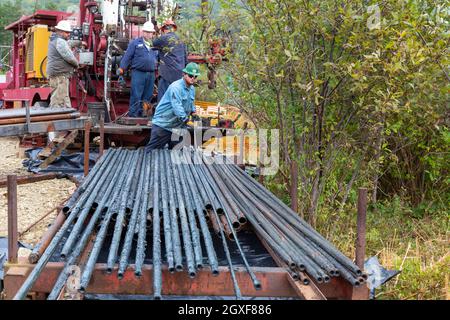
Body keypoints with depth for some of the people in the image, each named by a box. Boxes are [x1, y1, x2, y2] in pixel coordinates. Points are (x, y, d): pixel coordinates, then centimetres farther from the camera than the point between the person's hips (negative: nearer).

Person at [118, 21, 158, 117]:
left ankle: (142, 113, 16)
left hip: (151, 74, 5)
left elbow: (159, 58, 21)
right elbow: (127, 56, 0)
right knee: (136, 95, -7)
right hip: (138, 72, -5)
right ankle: (133, 114, -3)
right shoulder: (136, 43, 4)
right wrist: (122, 68, -6)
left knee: (147, 96, 7)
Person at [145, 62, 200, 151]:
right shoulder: (176, 87, -20)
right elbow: (177, 106, -30)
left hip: (177, 126, 8)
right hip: (162, 125, -8)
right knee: (153, 151, -3)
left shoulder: (192, 89, 10)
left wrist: (193, 112, 9)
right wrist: (186, 119, -37)